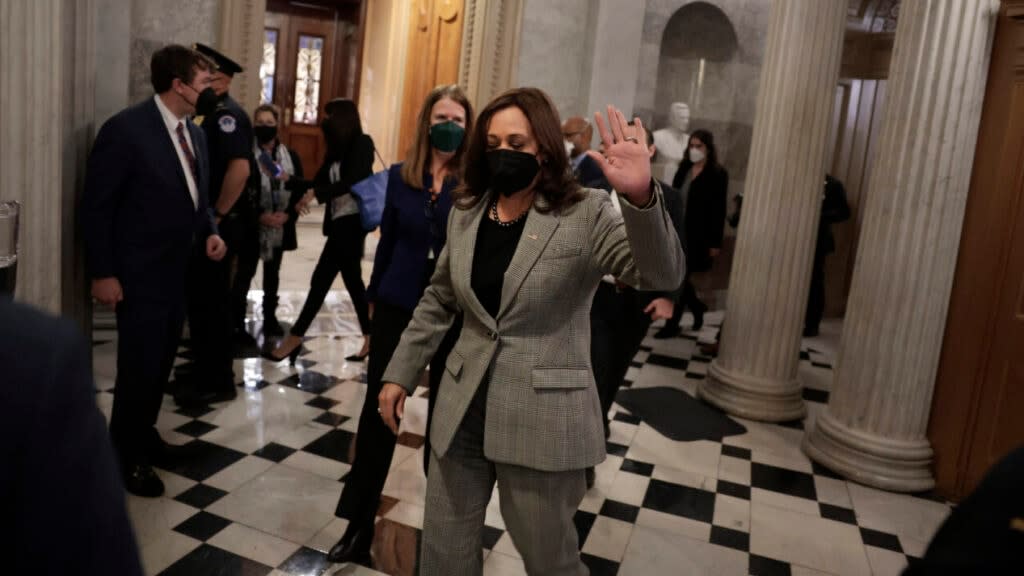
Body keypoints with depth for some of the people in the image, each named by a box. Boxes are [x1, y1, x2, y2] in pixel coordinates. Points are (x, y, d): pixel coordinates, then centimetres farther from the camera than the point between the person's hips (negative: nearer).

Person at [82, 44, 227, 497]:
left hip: (179, 271, 7)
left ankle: (143, 435, 35)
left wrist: (209, 233, 0)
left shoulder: (194, 133, 7)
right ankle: (125, 456, 19)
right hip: (140, 274, -7)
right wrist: (103, 273, -14)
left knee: (162, 361, 16)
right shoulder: (126, 129, -16)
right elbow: (96, 205, -14)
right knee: (140, 365, 1)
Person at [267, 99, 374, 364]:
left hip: (352, 220, -9)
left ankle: (295, 338, 1)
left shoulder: (362, 143, -7)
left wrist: (316, 194, -18)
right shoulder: (338, 149, 16)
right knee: (352, 280, 10)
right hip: (340, 221, 9)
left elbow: (352, 182, -16)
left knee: (322, 278, -6)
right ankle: (369, 337, 18)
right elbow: (319, 182, 11)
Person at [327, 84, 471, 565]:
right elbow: (387, 242, 9)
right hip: (398, 307, 2)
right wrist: (375, 296, 10)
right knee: (378, 410, 5)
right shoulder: (400, 176, 2)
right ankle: (359, 524, 19)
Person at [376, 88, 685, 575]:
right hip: (463, 411, 5)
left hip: (543, 417, -4)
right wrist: (399, 374, 16)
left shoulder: (586, 214, -10)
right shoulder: (465, 212, 5)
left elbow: (663, 275, -24)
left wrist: (640, 197, -40)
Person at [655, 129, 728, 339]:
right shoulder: (684, 168, 10)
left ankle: (672, 325, 8)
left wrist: (715, 242, -11)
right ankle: (697, 306, 35)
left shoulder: (718, 174, -6)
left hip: (698, 235, -6)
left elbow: (719, 210, -8)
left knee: (680, 277, -3)